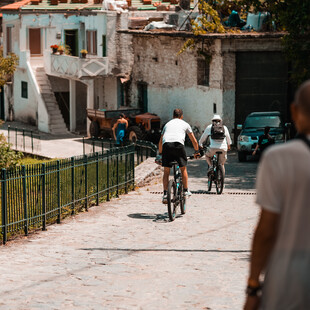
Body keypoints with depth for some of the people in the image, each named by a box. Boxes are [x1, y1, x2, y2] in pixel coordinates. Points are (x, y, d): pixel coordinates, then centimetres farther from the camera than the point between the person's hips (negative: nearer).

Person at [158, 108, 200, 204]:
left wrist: (160, 153, 44)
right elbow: (194, 140, 28)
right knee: (183, 169, 16)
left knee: (166, 172, 9)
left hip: (166, 145, 2)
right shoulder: (185, 124, 25)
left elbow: (160, 141, 34)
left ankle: (165, 194, 2)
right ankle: (186, 191, 18)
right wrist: (197, 151, 42)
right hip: (178, 144, -2)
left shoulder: (168, 124, 32)